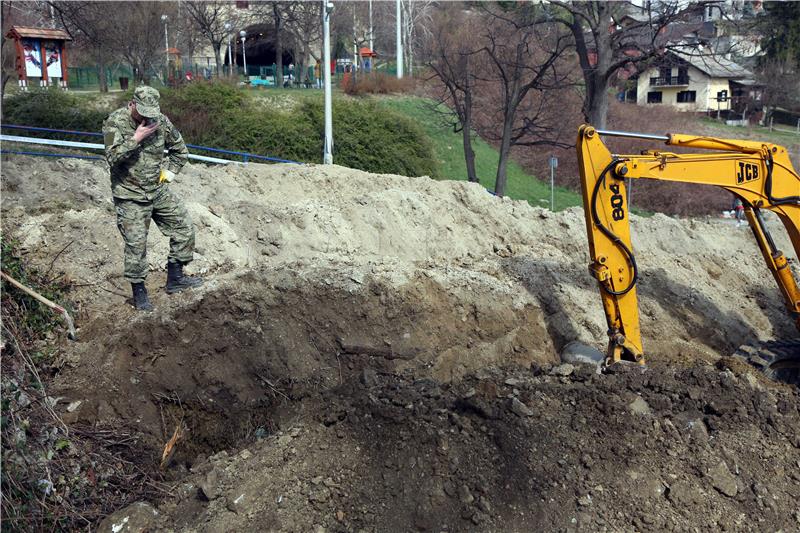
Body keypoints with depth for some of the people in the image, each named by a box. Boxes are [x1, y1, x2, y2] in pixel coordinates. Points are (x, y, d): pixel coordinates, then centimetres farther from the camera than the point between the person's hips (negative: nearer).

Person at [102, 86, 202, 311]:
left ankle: (175, 278, 19)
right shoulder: (115, 122, -13)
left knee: (184, 228, 5)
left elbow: (180, 149, 14)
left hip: (159, 191, 5)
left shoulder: (160, 120, 0)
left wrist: (169, 171, 5)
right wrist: (136, 138, -28)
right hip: (130, 197, -5)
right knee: (136, 244, -2)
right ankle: (139, 292, 14)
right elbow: (113, 157, -25)